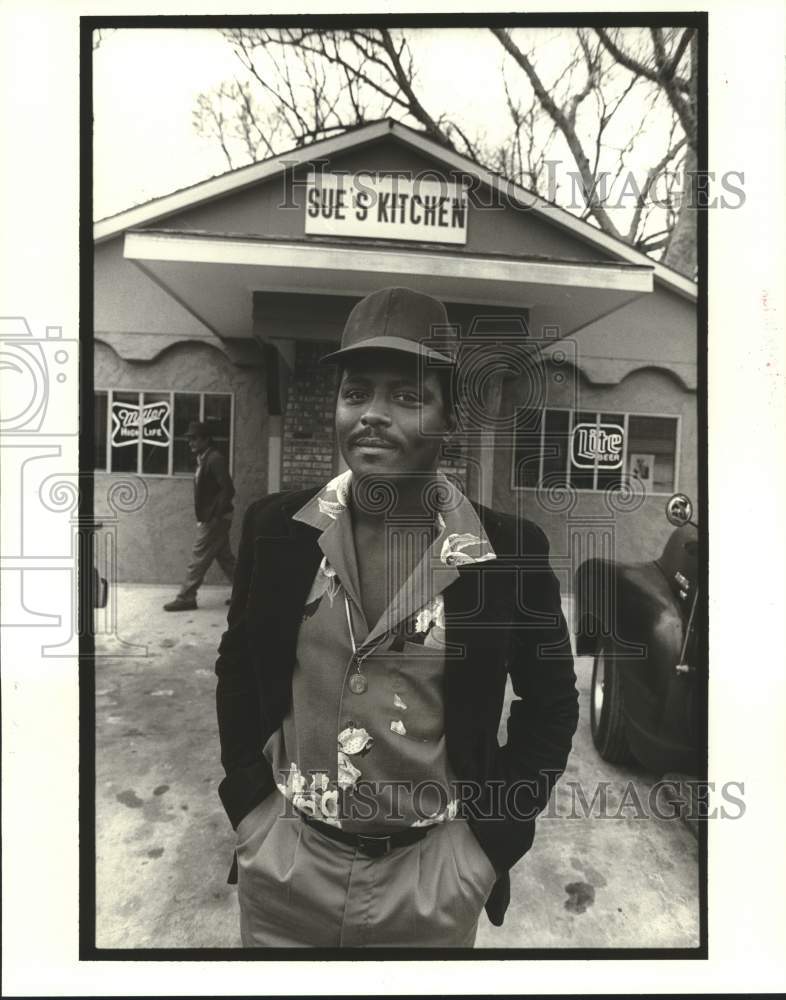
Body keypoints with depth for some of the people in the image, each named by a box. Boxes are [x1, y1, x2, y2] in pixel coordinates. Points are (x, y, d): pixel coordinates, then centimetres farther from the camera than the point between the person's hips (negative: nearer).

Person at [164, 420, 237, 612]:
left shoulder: (215, 459, -16)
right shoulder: (204, 460, 12)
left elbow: (228, 489, -22)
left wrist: (214, 516, -19)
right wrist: (204, 516, 10)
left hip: (213, 520, -9)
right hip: (210, 519, 9)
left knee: (198, 559, -1)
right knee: (225, 558, 13)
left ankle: (186, 598, 9)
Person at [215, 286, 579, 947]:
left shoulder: (508, 550, -16)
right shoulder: (278, 528, -11)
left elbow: (552, 706, -3)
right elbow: (237, 669, 3)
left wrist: (488, 839, -5)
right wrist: (249, 806, 2)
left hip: (432, 880, -1)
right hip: (283, 865, 2)